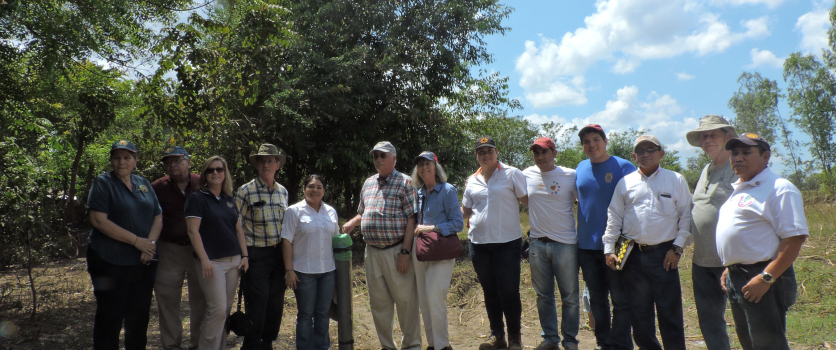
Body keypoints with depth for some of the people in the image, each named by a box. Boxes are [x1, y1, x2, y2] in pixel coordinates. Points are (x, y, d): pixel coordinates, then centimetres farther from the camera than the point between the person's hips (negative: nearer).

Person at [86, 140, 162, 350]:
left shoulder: (144, 184, 12)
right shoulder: (103, 183, -4)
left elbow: (158, 217, 10)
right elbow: (99, 220, -15)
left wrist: (150, 242, -9)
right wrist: (136, 240, -17)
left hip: (143, 262, 5)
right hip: (111, 262, -5)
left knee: (139, 316, 13)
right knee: (110, 318, 3)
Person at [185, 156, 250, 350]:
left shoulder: (229, 200, 15)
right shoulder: (197, 198, -3)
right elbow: (193, 230, -11)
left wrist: (244, 256, 9)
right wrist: (204, 260, -17)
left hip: (233, 261, 6)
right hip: (212, 262, -6)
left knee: (226, 308, 9)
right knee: (218, 309, -10)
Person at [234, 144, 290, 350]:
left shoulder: (282, 191, 9)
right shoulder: (246, 191, -7)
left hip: (279, 253, 5)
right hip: (257, 255, -5)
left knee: (276, 302, 11)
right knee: (257, 304, -2)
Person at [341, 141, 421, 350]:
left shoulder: (404, 182, -5)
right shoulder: (368, 183, 14)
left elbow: (411, 220, -10)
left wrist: (405, 252, -16)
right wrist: (352, 223, 0)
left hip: (396, 251, -6)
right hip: (372, 252, 6)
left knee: (405, 300, 2)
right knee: (378, 302, 12)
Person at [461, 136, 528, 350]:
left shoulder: (512, 174, -4)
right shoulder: (472, 181, 10)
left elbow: (528, 201, -3)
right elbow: (465, 212, 18)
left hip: (507, 242, -4)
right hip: (479, 243, 4)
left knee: (509, 291, 1)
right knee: (490, 291, 13)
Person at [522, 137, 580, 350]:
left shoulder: (570, 176, -5)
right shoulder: (527, 175, 3)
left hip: (565, 243, -3)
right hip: (537, 243, 3)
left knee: (570, 296, 6)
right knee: (543, 296, 12)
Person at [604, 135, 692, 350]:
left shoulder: (676, 180, 4)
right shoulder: (625, 183, 9)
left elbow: (686, 217, 3)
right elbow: (614, 218, 9)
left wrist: (677, 248, -4)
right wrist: (609, 249, 3)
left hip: (664, 254, -2)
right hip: (633, 254, 2)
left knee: (669, 310, 0)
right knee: (639, 310, 10)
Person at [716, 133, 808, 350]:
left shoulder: (779, 189, -13)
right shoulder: (739, 190, 16)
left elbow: (795, 237, -20)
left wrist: (766, 278, -24)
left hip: (761, 280, -9)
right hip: (736, 279, 9)